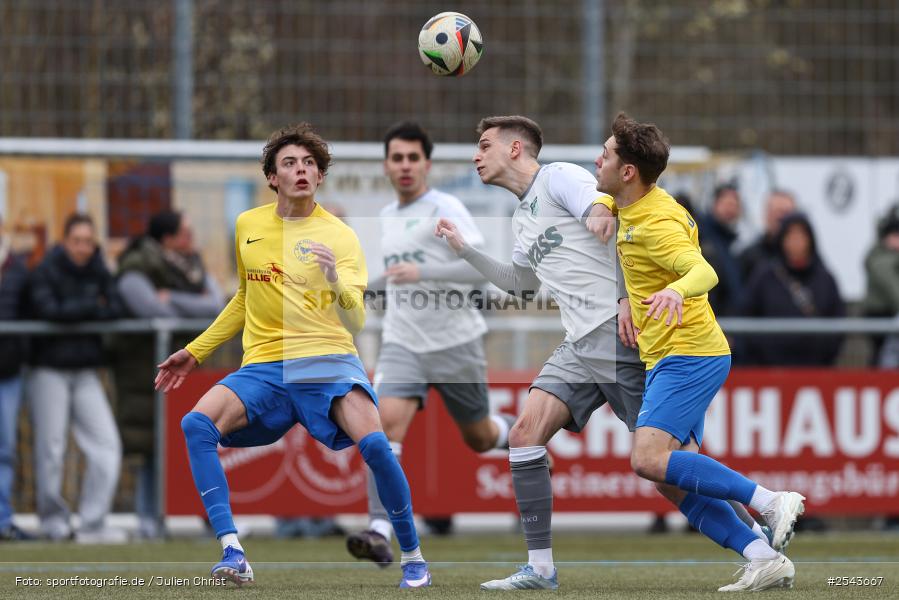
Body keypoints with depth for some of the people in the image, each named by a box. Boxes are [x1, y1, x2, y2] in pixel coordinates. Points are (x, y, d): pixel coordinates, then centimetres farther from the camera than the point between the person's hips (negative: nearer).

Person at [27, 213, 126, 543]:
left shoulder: (99, 272, 9)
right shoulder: (45, 272, -5)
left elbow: (115, 310, -3)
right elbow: (47, 309, -19)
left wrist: (73, 312, -12)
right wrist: (91, 307, -8)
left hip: (85, 371, 5)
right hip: (50, 369, -5)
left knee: (106, 445, -5)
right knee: (50, 448, -5)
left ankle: (93, 524, -1)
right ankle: (54, 522, 8)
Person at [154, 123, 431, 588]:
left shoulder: (339, 236, -1)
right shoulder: (247, 226, 12)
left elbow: (355, 323, -10)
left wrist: (336, 283, -30)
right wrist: (195, 351, 29)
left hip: (329, 360, -3)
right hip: (264, 368, 3)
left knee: (374, 443, -28)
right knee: (197, 423, -24)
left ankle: (412, 557, -6)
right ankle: (232, 554, -28)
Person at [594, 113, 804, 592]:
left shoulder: (657, 223, -19)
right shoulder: (632, 208, 11)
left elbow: (705, 272, -35)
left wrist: (675, 291, -56)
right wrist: (633, 299, 22)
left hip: (689, 355, -10)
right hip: (665, 360, 10)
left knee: (649, 459, -25)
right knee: (679, 483, 0)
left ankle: (771, 502, -23)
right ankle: (765, 560, -5)